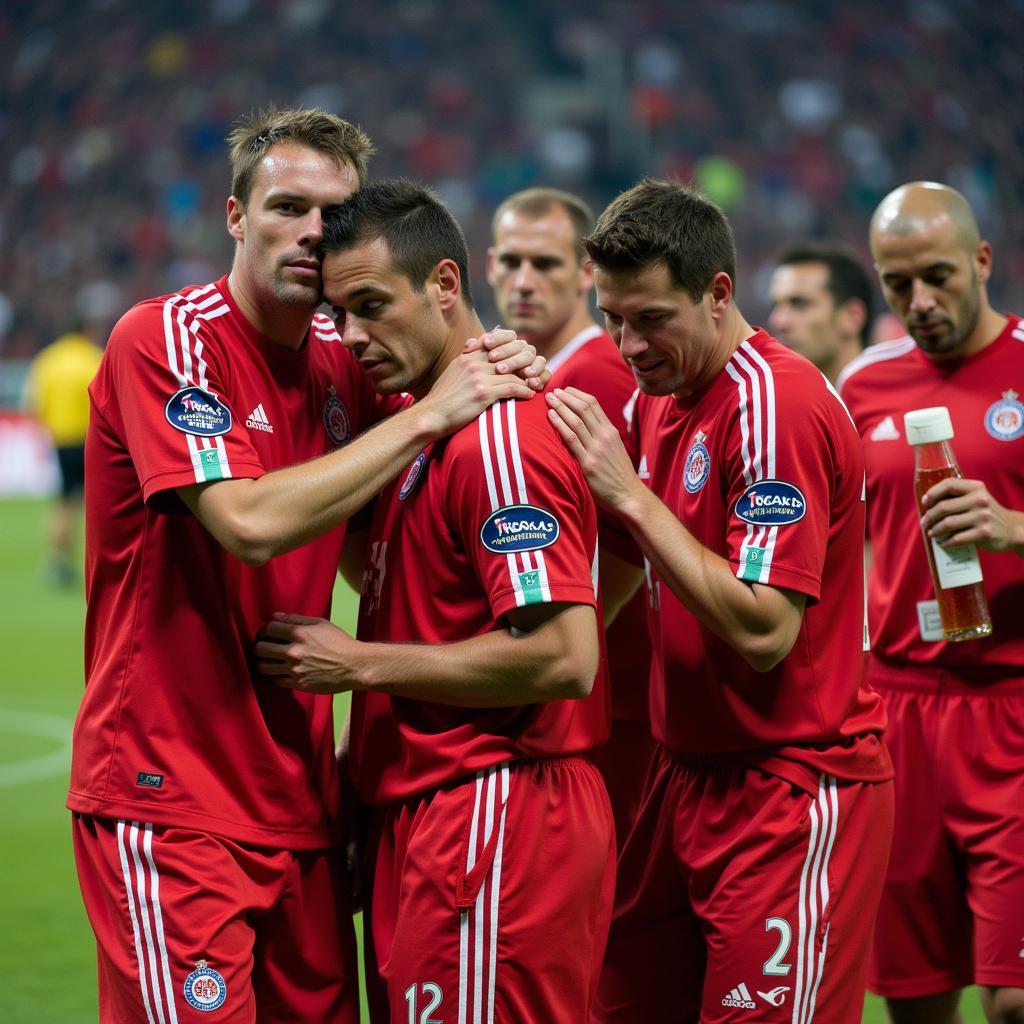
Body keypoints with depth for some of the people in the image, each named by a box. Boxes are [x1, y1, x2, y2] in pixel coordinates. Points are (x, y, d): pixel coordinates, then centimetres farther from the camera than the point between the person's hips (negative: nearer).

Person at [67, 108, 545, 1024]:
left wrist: (497, 383, 0)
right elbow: (251, 521, -25)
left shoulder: (343, 359, 9)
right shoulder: (165, 339, -12)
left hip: (299, 791, 7)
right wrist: (428, 414, -18)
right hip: (169, 796, -7)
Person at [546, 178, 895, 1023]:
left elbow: (762, 629, -24)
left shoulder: (777, 403, -17)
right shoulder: (658, 396, 9)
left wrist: (632, 495, -21)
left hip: (790, 789, -8)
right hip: (690, 776, 8)